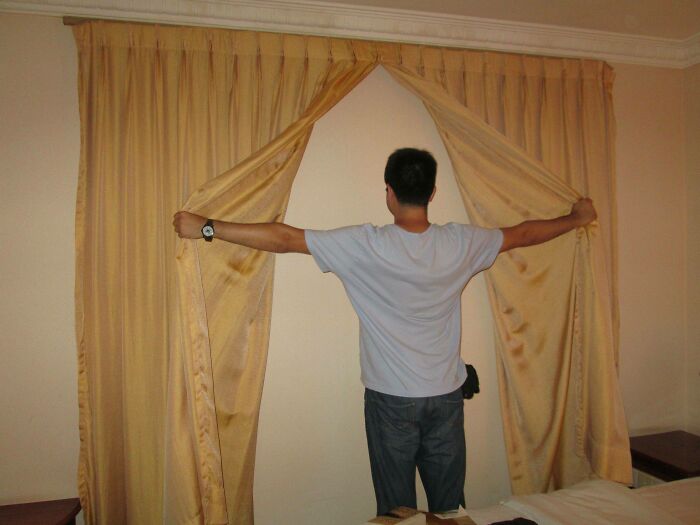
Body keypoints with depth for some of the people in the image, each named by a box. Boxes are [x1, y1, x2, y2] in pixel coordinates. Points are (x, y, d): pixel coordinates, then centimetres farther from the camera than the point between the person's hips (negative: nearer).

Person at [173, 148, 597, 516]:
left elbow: (283, 238, -18)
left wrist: (205, 227, -9)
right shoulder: (460, 243, -8)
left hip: (391, 400, -3)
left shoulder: (367, 246, -18)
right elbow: (524, 233, 9)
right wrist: (576, 218, 27)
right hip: (446, 397, 3)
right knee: (450, 506, 18)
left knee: (398, 508, 13)